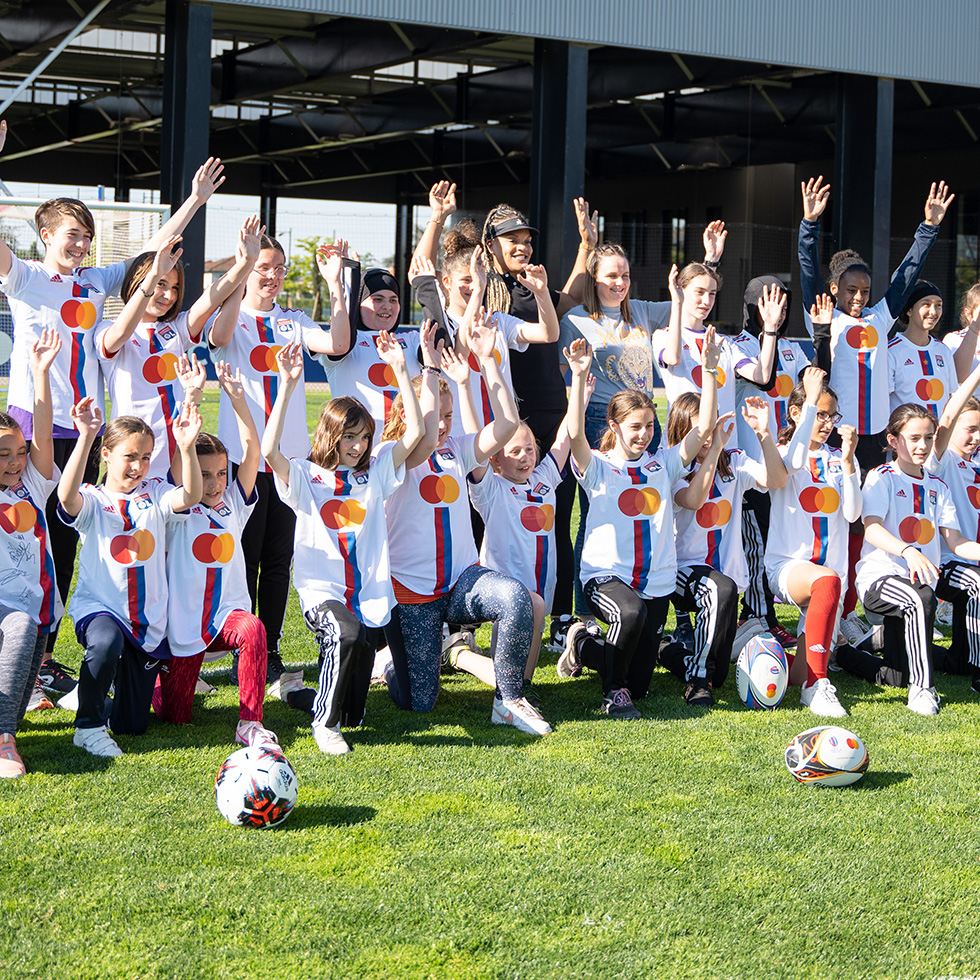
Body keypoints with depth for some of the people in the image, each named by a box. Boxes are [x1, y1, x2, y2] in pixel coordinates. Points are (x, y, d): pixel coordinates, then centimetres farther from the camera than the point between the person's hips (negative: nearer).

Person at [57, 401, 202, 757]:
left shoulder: (155, 495, 3)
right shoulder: (92, 500, -5)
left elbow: (190, 497, -18)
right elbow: (67, 497, -30)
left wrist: (187, 448, -35)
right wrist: (85, 438, -41)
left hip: (149, 619, 3)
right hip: (98, 607, -3)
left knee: (133, 724, 5)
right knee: (106, 643, -42)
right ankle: (88, 725, -18)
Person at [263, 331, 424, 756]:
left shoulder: (375, 470, 12)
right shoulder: (306, 477, 1)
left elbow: (414, 432, 3)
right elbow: (269, 451, -18)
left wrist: (400, 371, -2)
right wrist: (287, 386, -21)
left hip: (369, 593, 3)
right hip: (322, 589, -3)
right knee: (346, 635, -37)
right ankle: (325, 721, -17)